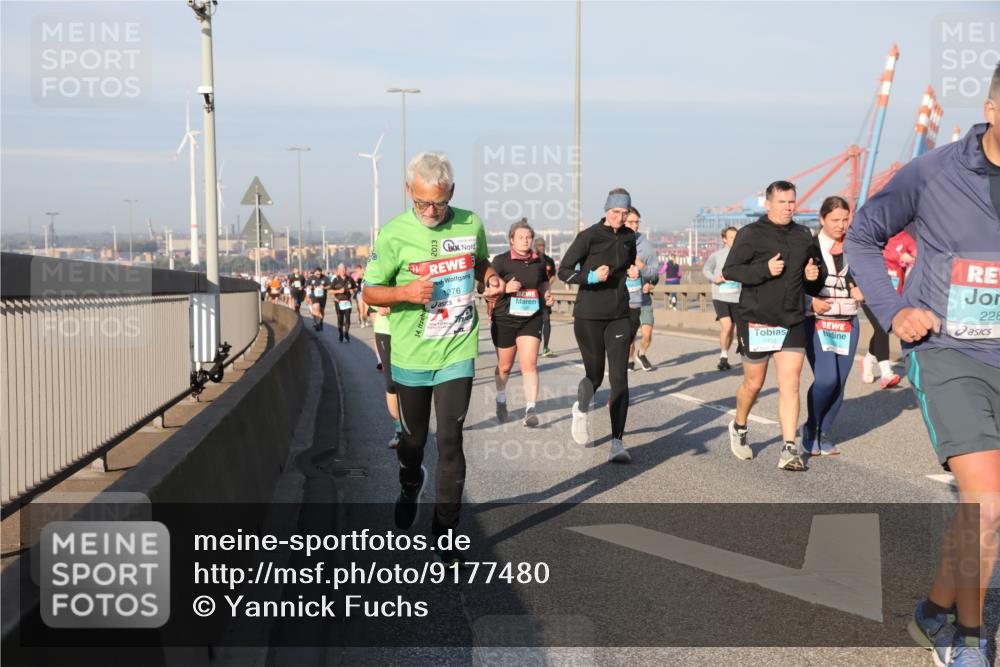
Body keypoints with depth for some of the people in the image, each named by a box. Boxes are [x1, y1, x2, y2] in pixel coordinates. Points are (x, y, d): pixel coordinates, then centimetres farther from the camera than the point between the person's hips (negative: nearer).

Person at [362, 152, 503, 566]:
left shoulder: (470, 225, -2)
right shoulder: (394, 234, -10)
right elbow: (370, 291, -4)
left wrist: (491, 277, -4)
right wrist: (404, 291, -24)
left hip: (457, 353, 0)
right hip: (411, 356, 0)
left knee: (450, 442, -6)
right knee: (413, 438, 16)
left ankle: (445, 531, 5)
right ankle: (410, 488, 50)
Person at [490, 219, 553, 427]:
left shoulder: (538, 262, 5)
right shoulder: (501, 261, -6)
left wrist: (547, 294, 6)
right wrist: (505, 287, -23)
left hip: (531, 319, 2)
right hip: (505, 319, -1)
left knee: (529, 364, -14)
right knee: (505, 366, 14)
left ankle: (530, 409, -16)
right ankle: (501, 400, 41)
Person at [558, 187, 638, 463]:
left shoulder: (629, 237, 7)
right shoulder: (589, 236, -9)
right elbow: (563, 271, -9)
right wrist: (591, 277, -21)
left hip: (619, 316, 3)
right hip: (589, 316, -3)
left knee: (619, 378, -7)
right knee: (595, 375, 7)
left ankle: (617, 442, -6)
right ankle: (581, 410, 42)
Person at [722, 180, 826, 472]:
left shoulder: (803, 235, 12)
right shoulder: (751, 234, -5)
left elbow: (818, 265, 27)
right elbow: (729, 270, -9)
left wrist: (815, 274, 3)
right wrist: (764, 269, -22)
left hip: (793, 322, 4)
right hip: (756, 321, -3)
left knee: (790, 385, -4)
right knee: (753, 383, 9)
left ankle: (789, 449, -3)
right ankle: (739, 427, 37)